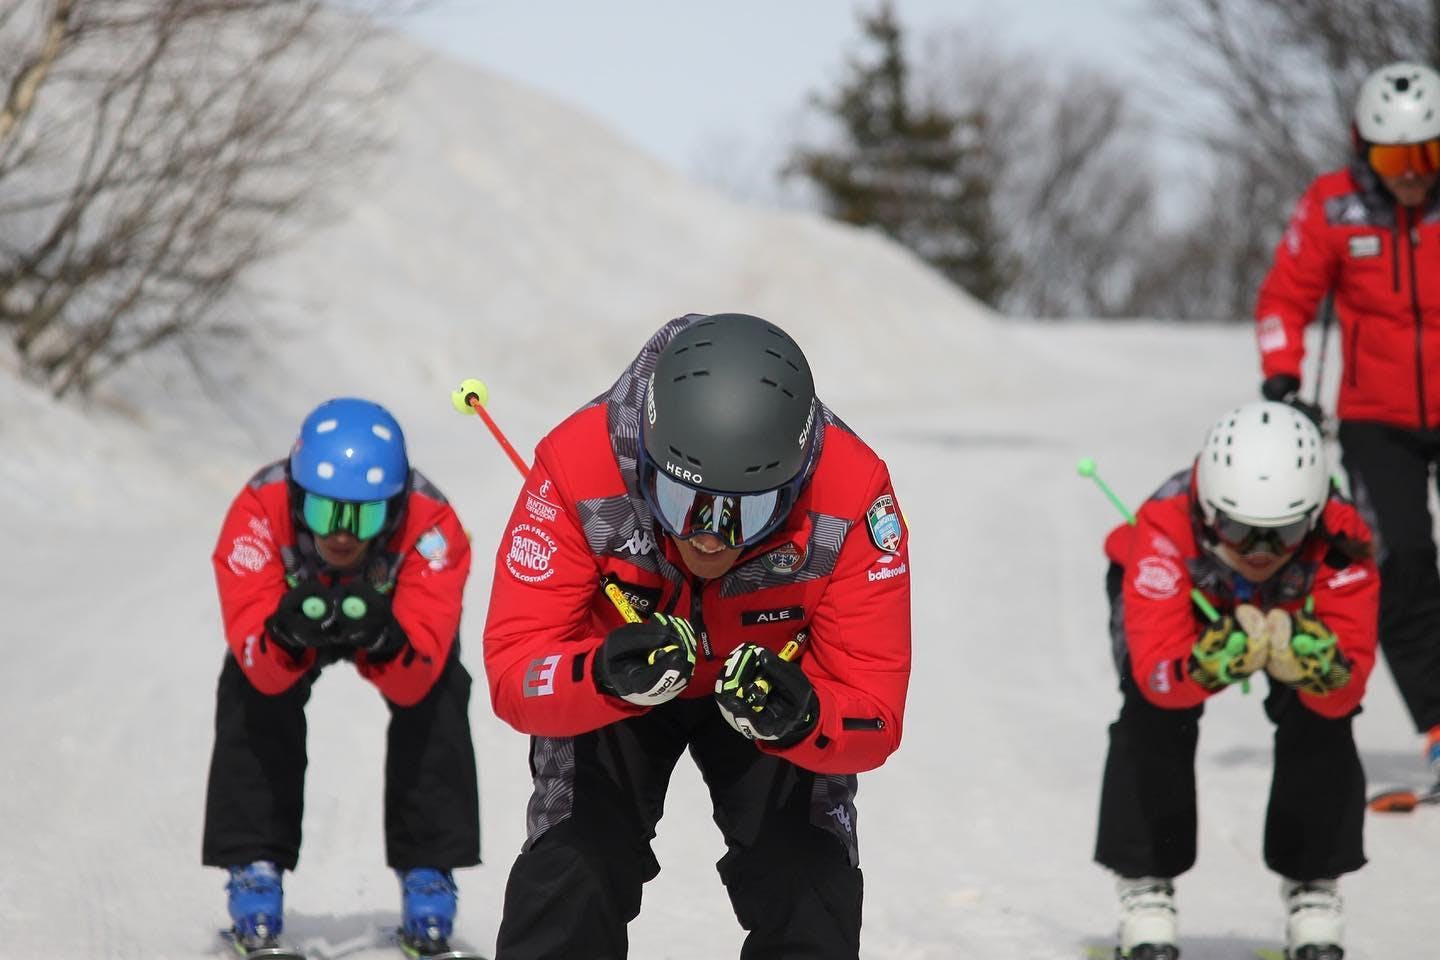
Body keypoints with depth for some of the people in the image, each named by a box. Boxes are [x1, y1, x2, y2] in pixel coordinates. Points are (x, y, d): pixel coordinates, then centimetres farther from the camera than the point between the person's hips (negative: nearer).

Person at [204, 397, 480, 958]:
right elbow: (263, 673, -40)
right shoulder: (258, 511, -39)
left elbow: (413, 683, -40)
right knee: (252, 697, -24)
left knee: (436, 699, -24)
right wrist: (285, 634, -62)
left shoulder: (431, 526, -39)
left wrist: (384, 640, -60)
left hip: (399, 615, 0)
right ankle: (253, 866, -11)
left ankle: (427, 872, -11)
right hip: (289, 608, 0)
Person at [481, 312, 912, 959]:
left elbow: (872, 716, -31)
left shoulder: (853, 495, -35)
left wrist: (803, 720, -54)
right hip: (604, 691, 0)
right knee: (569, 894, -12)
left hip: (777, 685, 1)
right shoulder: (577, 469, -37)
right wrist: (604, 674, -56)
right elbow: (514, 669, -35)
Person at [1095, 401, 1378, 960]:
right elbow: (1155, 671, -50)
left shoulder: (1341, 543, -41)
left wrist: (1317, 664, -66)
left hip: (1295, 606, 1)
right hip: (1184, 595, -1)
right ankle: (1144, 888, -6)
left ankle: (1313, 891, 1)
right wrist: (1212, 664, -70)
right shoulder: (1165, 531, -44)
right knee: (1155, 718, -22)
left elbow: (1345, 691, -43)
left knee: (1321, 724, -18)